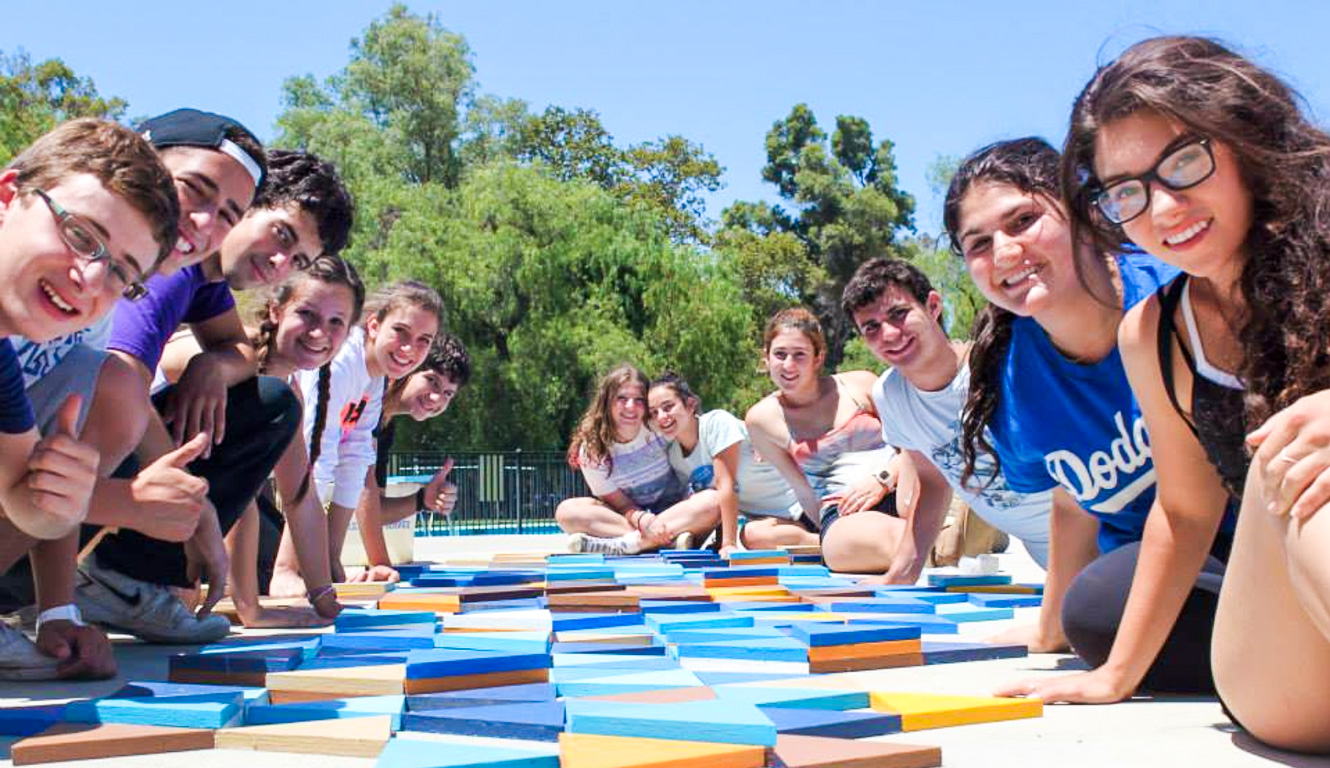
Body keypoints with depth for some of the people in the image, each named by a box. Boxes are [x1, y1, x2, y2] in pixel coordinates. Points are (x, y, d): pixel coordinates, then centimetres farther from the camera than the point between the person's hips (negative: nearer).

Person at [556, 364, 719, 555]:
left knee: (712, 501, -30)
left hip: (677, 513, 0)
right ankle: (672, 539, -34)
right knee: (566, 511, -24)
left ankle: (626, 544, -33)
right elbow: (620, 504, -9)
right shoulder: (591, 451, -11)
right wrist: (641, 519, -31)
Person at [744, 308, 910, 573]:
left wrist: (883, 479, -8)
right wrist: (832, 534, 8)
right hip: (844, 518, 1)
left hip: (901, 494, -1)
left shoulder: (859, 385, 10)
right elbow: (803, 491, 14)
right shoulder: (763, 418, 9)